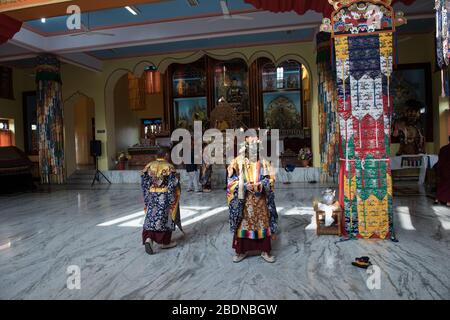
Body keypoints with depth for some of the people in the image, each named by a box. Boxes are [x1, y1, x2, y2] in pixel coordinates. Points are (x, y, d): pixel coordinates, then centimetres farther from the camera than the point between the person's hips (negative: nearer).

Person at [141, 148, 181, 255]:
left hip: (152, 195, 4)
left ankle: (148, 239, -10)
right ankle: (165, 242, 18)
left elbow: (144, 182, 3)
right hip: (165, 196, -3)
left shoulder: (149, 166, 3)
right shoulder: (169, 167, -9)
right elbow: (173, 183, -13)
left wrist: (147, 196, 11)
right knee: (165, 218, 8)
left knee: (151, 217, 10)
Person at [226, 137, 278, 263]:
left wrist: (262, 185, -17)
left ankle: (265, 251, 19)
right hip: (243, 199, -1)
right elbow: (232, 180, -3)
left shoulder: (264, 162, 7)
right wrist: (245, 185, -18)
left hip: (261, 199, 2)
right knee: (243, 224, 4)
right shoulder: (238, 161, 1)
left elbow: (270, 179, 3)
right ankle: (241, 251, 19)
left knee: (263, 224, 6)